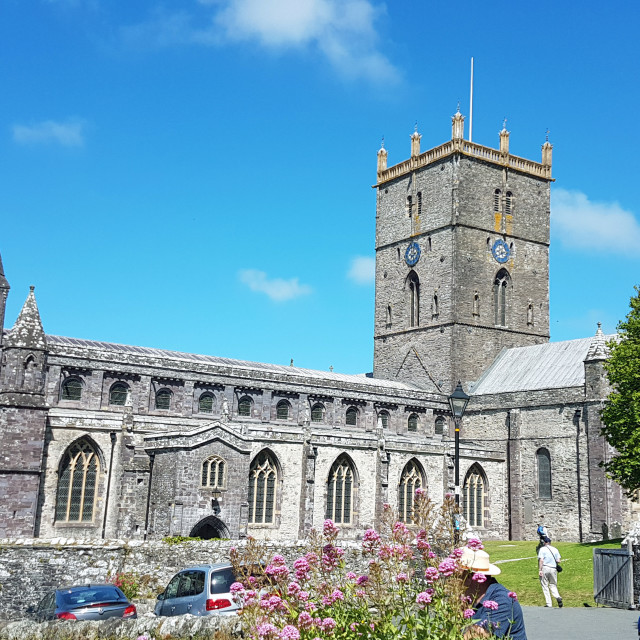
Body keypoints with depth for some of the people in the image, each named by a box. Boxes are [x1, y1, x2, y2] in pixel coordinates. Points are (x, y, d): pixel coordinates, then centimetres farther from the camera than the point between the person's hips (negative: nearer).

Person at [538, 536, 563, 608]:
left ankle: (548, 604, 1)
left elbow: (541, 560, -12)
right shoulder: (555, 549, 11)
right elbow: (558, 561, 4)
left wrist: (540, 570, -14)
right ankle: (558, 597, -13)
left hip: (544, 568, -4)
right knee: (553, 585, 15)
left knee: (545, 586, 4)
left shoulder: (542, 549, -3)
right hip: (553, 569, 4)